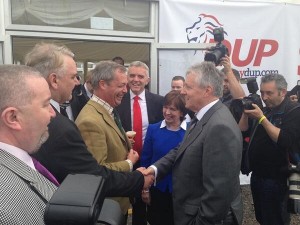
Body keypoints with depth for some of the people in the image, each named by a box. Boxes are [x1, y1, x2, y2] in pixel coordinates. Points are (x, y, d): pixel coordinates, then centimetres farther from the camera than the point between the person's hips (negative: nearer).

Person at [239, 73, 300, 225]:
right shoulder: (266, 109, 11)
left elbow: (285, 140, -27)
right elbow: (242, 131, 9)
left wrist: (262, 119, -25)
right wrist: (245, 113, -7)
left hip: (276, 179, -7)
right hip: (257, 176, 7)